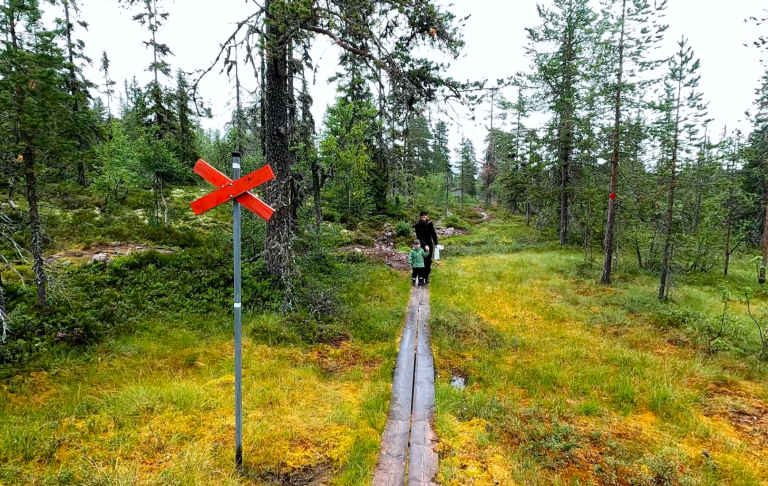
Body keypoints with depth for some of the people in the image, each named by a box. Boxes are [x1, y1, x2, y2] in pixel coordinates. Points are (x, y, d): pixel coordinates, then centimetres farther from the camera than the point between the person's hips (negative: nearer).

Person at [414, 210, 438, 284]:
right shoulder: (418, 225, -11)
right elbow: (419, 236, -17)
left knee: (428, 261, 2)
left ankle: (426, 276, 11)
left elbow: (433, 234, 6)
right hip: (421, 245, -2)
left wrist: (436, 243, 7)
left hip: (429, 244, 2)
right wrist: (425, 245, -27)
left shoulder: (430, 223, -4)